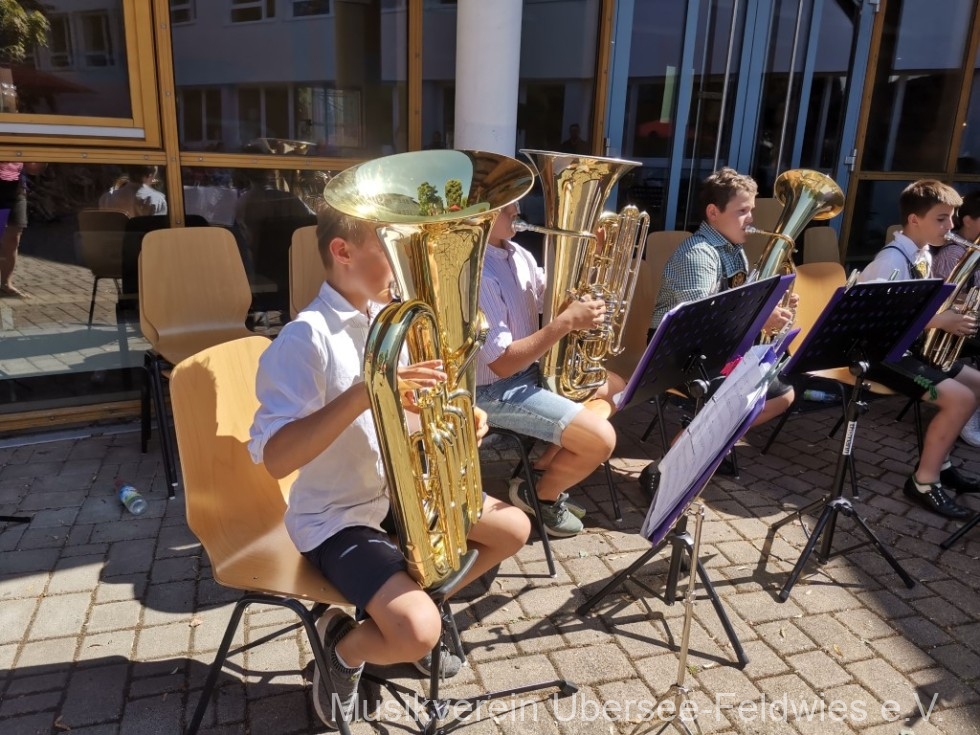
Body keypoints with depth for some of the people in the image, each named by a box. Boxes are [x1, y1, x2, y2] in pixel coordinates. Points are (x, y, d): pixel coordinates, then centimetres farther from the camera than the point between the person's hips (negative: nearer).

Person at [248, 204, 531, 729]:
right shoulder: (306, 338, -23)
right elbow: (275, 458, -32)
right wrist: (363, 392, -42)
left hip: (401, 492, 8)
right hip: (336, 516, -8)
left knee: (513, 528, 10)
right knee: (418, 632, -25)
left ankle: (411, 607, 24)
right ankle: (342, 646, 10)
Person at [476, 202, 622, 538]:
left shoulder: (516, 253, 3)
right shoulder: (476, 274, -27)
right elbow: (502, 363, -28)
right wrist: (567, 322, -27)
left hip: (530, 370, 10)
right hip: (495, 391, -10)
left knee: (614, 385, 19)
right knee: (601, 439, -16)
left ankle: (544, 470, 19)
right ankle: (538, 494, 13)